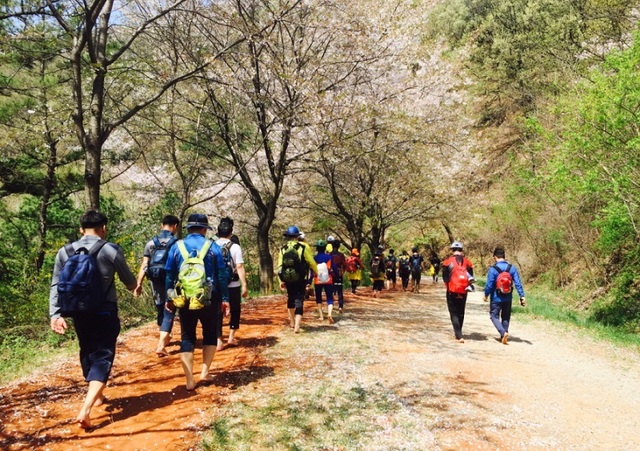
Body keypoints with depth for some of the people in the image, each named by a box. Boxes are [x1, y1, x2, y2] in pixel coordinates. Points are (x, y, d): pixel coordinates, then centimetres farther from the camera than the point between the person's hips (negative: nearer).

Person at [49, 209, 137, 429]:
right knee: (102, 357, 0)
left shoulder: (64, 252, 2)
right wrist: (134, 286, 24)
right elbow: (129, 281, 3)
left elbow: (56, 286, -1)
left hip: (79, 313, 4)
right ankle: (85, 409, -13)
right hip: (105, 313, -4)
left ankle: (96, 395, 38)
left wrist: (55, 314, 0)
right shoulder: (111, 250, -9)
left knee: (87, 353, 21)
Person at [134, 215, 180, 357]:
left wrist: (139, 284, 1)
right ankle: (161, 345, -8)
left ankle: (164, 337, 39)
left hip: (156, 282, 4)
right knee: (169, 313, 1)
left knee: (160, 310, 21)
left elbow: (144, 265, -1)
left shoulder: (151, 242, 2)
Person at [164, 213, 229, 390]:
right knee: (210, 334, 17)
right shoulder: (213, 246, -2)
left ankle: (190, 380, 6)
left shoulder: (177, 246, 2)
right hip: (208, 299, -1)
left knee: (187, 337, 9)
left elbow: (169, 274, 6)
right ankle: (205, 371, 10)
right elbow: (222, 274, -2)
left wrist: (169, 298, 15)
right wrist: (225, 298, 4)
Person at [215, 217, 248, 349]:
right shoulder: (235, 247, -9)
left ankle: (218, 341, 4)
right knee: (235, 310, 15)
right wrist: (244, 285, -10)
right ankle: (231, 337, 15)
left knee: (217, 312, 7)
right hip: (233, 285, -2)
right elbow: (239, 267, -13)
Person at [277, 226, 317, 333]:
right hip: (300, 279, -3)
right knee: (299, 300, 0)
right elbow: (311, 262, -5)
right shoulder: (303, 247, -9)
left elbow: (280, 266, -1)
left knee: (291, 298, 21)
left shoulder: (283, 249, -1)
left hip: (288, 279, 3)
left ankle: (292, 322, 32)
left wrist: (281, 281, 7)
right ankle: (296, 326, -9)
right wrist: (318, 273, 12)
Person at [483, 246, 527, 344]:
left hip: (496, 299, -4)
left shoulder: (493, 269, -16)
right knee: (506, 317, 19)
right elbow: (518, 283, -6)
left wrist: (486, 295, 2)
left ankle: (503, 333, -13)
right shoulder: (512, 268, -4)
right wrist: (522, 296, -2)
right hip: (508, 298, 4)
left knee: (494, 316, 8)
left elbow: (489, 285, -14)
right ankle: (503, 336, 24)